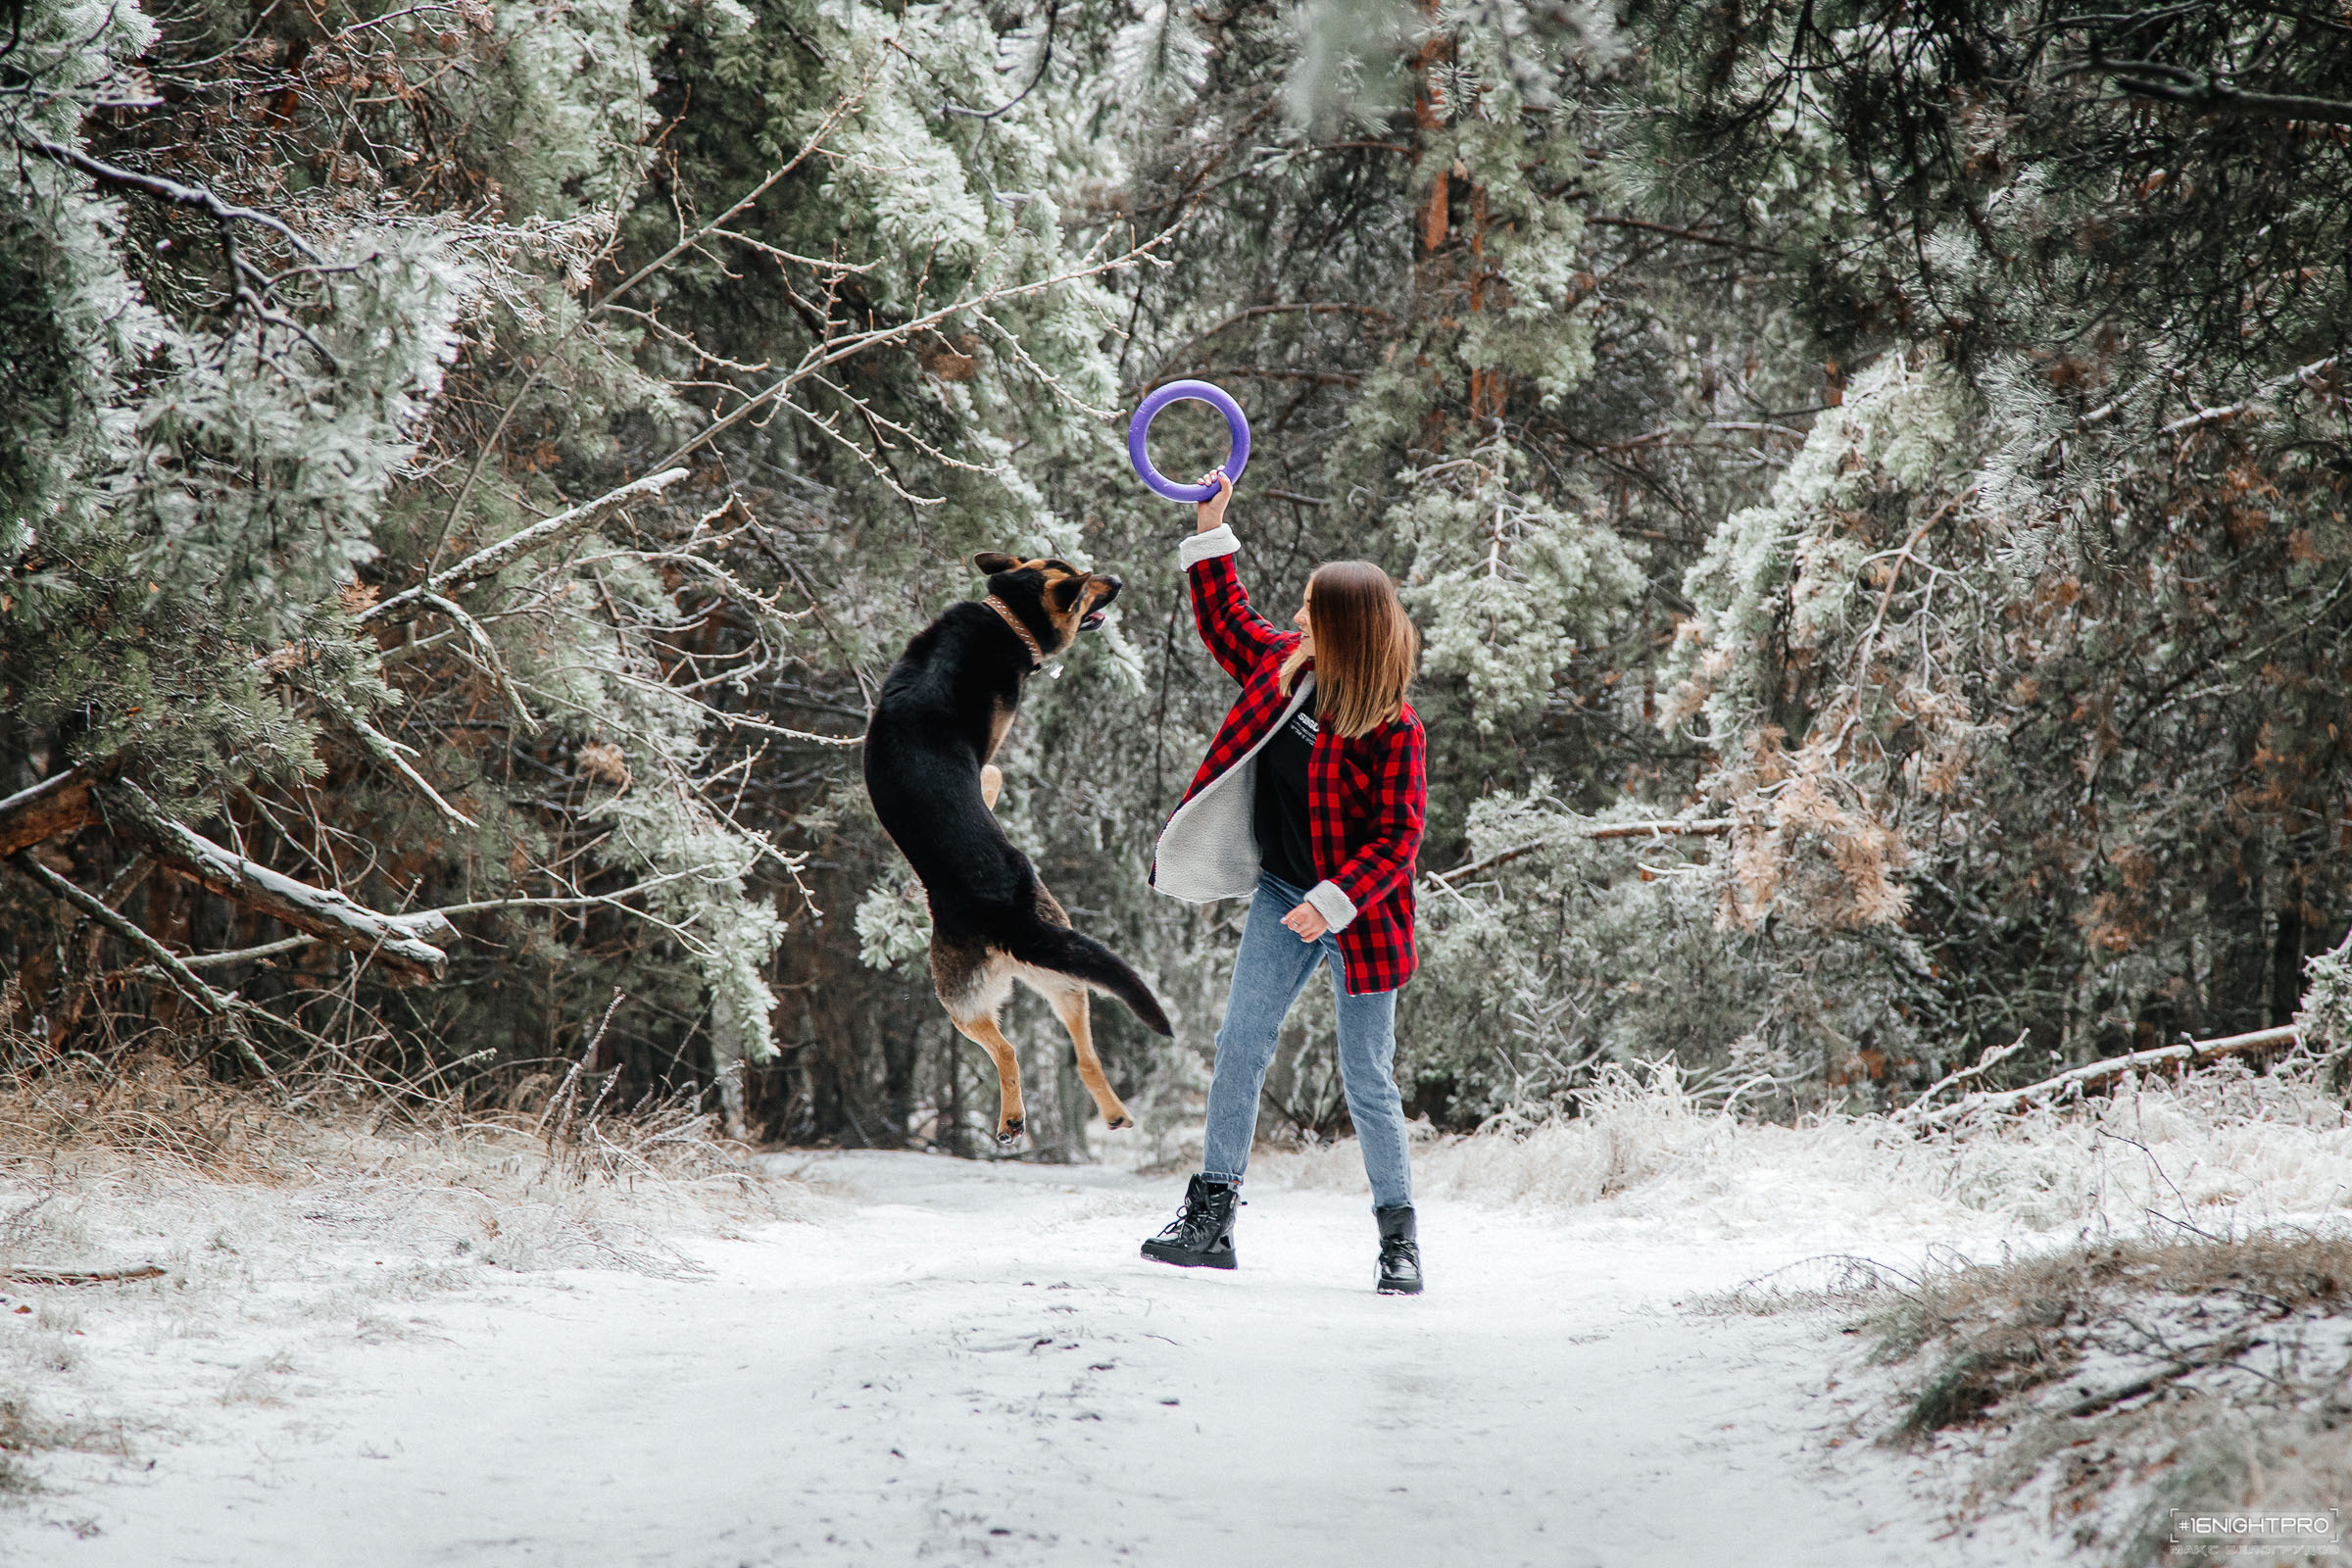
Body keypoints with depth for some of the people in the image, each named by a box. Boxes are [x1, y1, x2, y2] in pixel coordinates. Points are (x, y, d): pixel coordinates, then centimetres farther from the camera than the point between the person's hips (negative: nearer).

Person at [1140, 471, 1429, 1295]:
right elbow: (1226, 623, 21)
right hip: (1282, 896, 6)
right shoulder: (1283, 668, 1)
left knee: (1367, 1081, -1)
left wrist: (1335, 902, -27)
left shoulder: (1391, 730, -18)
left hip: (1358, 916, -6)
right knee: (1240, 1046, -1)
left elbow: (1397, 838, -17)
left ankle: (1398, 1235, 12)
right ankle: (1211, 1217, 4)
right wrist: (1211, 533, 15)